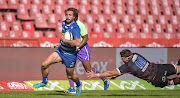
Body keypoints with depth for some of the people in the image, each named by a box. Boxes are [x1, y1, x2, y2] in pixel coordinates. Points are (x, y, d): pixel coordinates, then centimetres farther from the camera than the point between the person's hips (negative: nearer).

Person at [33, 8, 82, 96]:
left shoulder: (75, 27, -25)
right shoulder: (64, 23, 0)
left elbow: (78, 43, -39)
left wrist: (64, 40, -29)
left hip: (70, 55, -6)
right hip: (60, 51, 6)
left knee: (70, 76, 11)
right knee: (44, 65, -7)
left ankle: (79, 84, 45)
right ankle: (44, 82, 18)